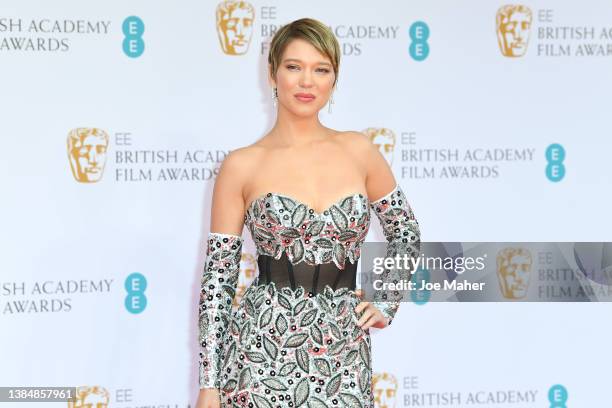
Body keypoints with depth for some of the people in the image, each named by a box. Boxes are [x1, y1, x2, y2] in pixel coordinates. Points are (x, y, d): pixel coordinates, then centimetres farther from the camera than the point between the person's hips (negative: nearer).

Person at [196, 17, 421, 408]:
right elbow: (218, 277, -1)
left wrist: (385, 304, 7)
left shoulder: (358, 151, 4)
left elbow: (407, 233, 18)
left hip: (343, 353, 2)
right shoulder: (241, 166, -2)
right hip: (264, 347, -2)